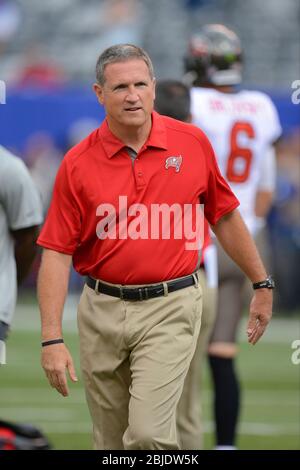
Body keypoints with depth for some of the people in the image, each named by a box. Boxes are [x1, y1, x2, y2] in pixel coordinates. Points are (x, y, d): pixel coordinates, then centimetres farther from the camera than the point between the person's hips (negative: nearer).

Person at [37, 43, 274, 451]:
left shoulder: (192, 143, -2)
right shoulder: (78, 164, -5)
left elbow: (225, 217, 11)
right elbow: (57, 253, -5)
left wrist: (261, 284, 14)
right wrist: (51, 339, -13)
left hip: (169, 309, -2)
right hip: (101, 310, 2)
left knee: (150, 432, -18)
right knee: (111, 442, 11)